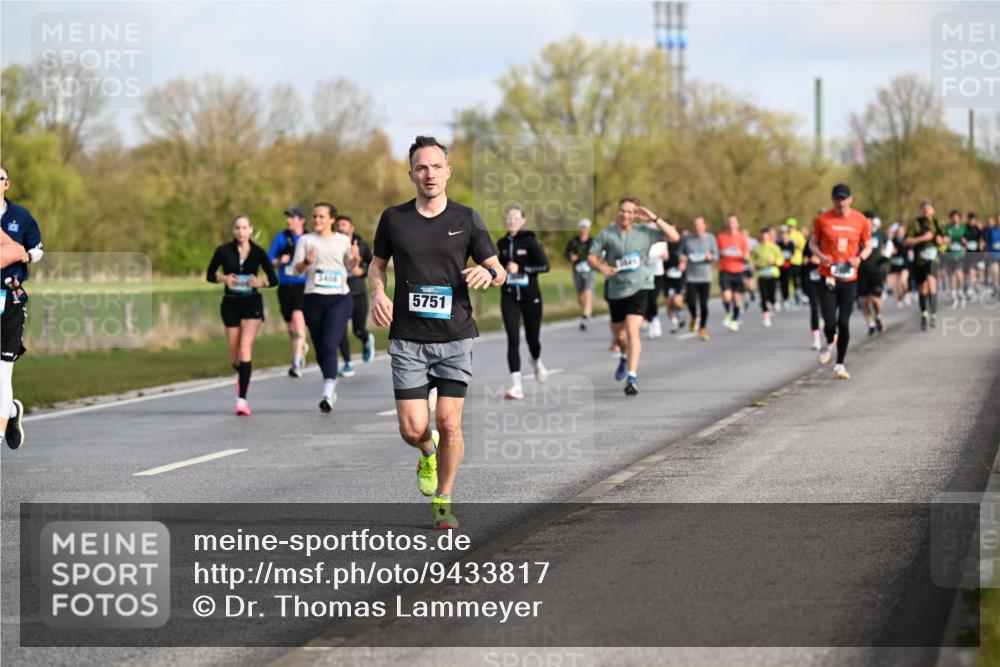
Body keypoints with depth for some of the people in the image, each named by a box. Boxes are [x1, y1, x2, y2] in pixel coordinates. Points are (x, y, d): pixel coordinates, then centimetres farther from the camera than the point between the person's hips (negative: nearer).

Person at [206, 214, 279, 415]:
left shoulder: (258, 252, -3)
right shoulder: (223, 251, -3)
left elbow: (274, 279, 3)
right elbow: (209, 275, 6)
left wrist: (261, 283, -18)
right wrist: (224, 279, -15)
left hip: (252, 303, -2)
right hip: (231, 304, 2)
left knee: (245, 346, -20)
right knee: (234, 357, 6)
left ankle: (242, 399, -20)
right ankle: (243, 376, 43)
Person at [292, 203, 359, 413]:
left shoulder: (343, 240, 9)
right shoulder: (306, 240, 8)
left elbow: (350, 268, 19)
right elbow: (297, 269, 5)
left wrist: (355, 258, -3)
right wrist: (307, 261, -17)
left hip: (339, 298, -2)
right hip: (314, 299, 2)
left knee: (330, 345, -17)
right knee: (320, 349, 8)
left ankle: (328, 395, -25)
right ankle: (332, 385, 31)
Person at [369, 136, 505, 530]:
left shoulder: (466, 220, 1)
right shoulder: (393, 219, 3)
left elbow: (499, 272, 7)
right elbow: (377, 264, 17)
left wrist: (488, 273, -17)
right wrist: (378, 293, -4)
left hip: (456, 338, 0)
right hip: (408, 339, 1)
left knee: (449, 424, -6)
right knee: (413, 429, -7)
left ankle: (443, 502, 13)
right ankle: (428, 453, 30)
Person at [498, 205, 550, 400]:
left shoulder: (529, 241, -8)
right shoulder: (502, 243, 6)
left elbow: (545, 266, -15)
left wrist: (520, 269, -22)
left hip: (531, 297, -2)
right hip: (509, 298, 2)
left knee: (532, 338, 10)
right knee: (513, 339, -12)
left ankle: (537, 362, 47)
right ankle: (516, 386, -16)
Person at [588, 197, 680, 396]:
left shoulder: (645, 233, -2)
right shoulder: (606, 235, -1)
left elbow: (674, 236, -4)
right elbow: (592, 256, 4)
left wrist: (654, 218, -11)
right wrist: (602, 267, -18)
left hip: (638, 288, -3)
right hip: (616, 290, 3)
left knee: (632, 331, -19)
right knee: (618, 332, 19)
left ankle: (632, 377, -21)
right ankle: (625, 357, 53)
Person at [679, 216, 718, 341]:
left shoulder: (710, 238, 4)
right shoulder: (686, 239, 3)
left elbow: (716, 255, 7)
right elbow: (680, 253, 14)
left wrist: (710, 257, -16)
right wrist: (682, 259, -8)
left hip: (705, 276, 0)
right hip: (691, 276, 0)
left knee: (704, 304, -3)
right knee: (691, 302, -10)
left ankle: (703, 329, 10)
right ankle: (694, 317, 24)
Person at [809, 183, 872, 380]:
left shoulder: (861, 221, 0)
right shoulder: (822, 220, -2)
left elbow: (868, 246, 11)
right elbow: (813, 242, 9)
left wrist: (860, 258, -10)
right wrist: (821, 256, -12)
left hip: (849, 279, 1)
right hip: (827, 277, -1)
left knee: (844, 323, -1)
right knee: (830, 323, -8)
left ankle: (840, 365, 13)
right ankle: (829, 344, 28)